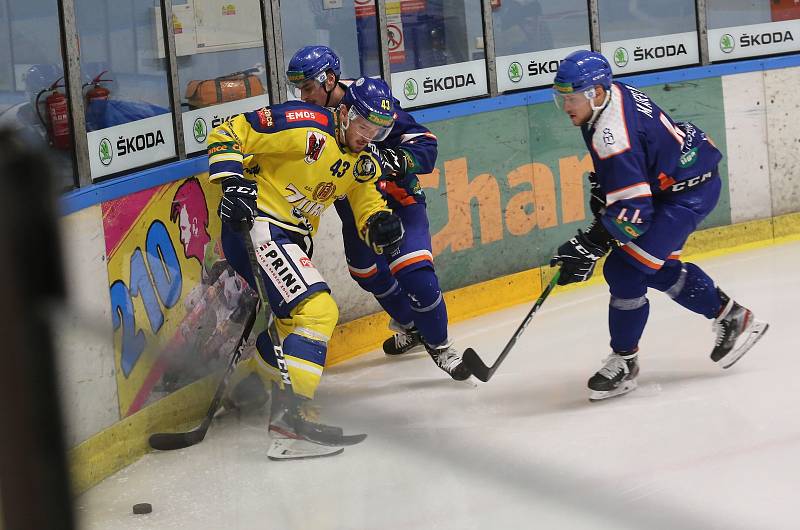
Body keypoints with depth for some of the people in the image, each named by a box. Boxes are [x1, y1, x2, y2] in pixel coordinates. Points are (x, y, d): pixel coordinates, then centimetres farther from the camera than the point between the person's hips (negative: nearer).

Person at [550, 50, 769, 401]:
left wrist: (588, 248, -31)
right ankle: (733, 318, 32)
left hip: (688, 191, -11)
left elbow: (633, 212, -31)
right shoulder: (613, 93, -3)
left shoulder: (612, 136, -32)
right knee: (658, 267, 20)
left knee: (625, 269, -12)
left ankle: (623, 362, 2)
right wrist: (602, 187, 12)